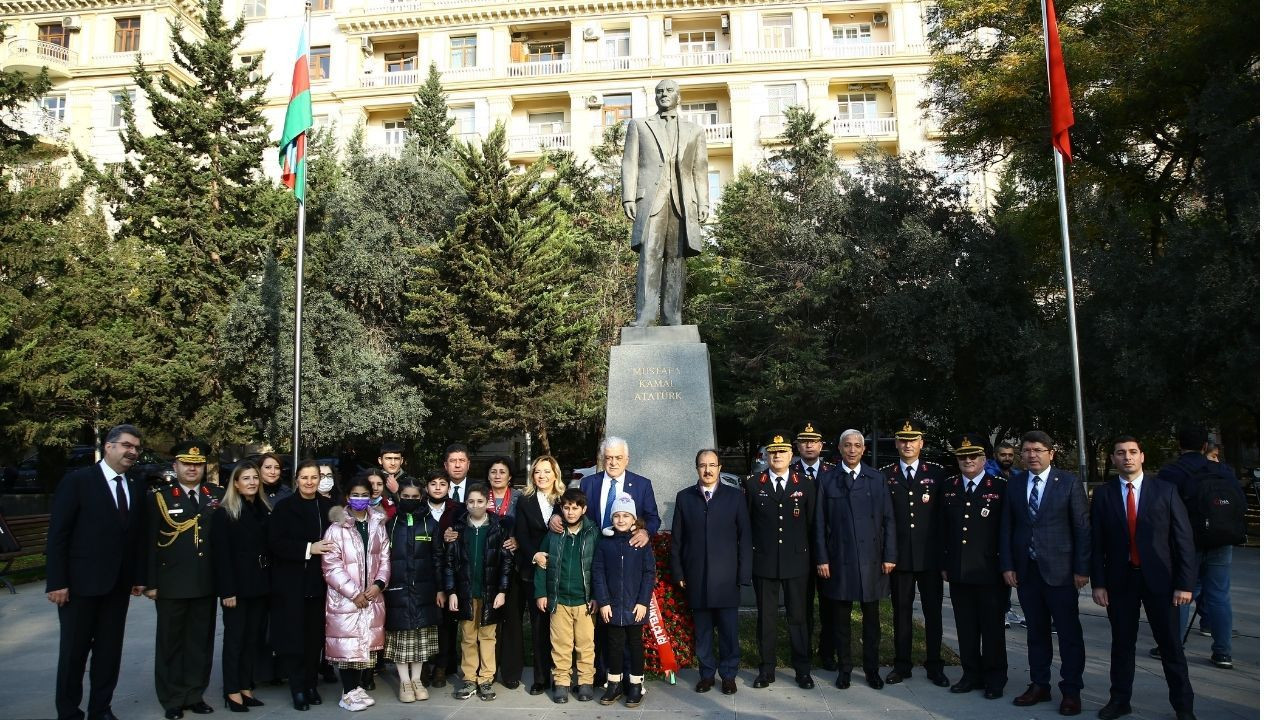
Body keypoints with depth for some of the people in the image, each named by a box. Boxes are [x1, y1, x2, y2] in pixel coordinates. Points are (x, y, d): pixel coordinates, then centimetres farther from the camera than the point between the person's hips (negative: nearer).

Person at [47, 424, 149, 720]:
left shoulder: (137, 489, 8)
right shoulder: (77, 480, -8)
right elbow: (57, 534, -10)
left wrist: (140, 576, 8)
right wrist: (57, 580, -14)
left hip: (118, 584, 5)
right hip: (80, 582, -5)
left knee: (110, 650, 11)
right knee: (74, 651, 7)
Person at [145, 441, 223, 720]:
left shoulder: (218, 496, 6)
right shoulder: (160, 498, 0)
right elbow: (149, 544, -2)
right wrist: (151, 583, -6)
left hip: (207, 584, 2)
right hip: (172, 584, -2)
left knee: (201, 642, 10)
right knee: (171, 642, 8)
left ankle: (195, 695, 22)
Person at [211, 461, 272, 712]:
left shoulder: (264, 511, 9)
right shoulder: (224, 513, -7)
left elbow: (269, 548, 9)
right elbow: (221, 554, -11)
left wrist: (269, 582, 2)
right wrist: (227, 590, -16)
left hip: (259, 584, 5)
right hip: (237, 585, -5)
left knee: (253, 638, 10)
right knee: (234, 637, 3)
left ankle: (246, 687, 19)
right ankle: (232, 691, 12)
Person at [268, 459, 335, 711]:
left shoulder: (328, 506, 7)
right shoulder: (283, 506, -3)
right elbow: (276, 542, -11)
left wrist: (326, 549, -10)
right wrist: (308, 549, -20)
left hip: (319, 581, 3)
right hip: (291, 582, -3)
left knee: (315, 635, 7)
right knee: (293, 635, 2)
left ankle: (310, 684, 19)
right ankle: (298, 687, 12)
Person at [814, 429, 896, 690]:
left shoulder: (877, 478, 5)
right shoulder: (826, 479, 2)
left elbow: (888, 519, 4)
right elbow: (819, 522, 1)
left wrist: (890, 556, -1)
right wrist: (822, 559, -4)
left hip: (871, 559, 1)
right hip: (839, 560, -1)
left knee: (871, 618, 10)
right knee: (840, 617, 7)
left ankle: (872, 669, 24)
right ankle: (844, 668, 21)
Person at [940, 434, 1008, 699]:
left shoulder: (1000, 487, -3)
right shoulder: (948, 487, 9)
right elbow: (944, 528, 10)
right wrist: (944, 564, 8)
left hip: (990, 571, -4)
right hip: (958, 571, 4)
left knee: (992, 627, 6)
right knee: (966, 627, 11)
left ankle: (995, 678, 19)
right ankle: (971, 675, 23)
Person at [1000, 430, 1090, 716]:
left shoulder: (1068, 483, -3)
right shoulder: (1014, 485, 7)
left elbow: (1082, 528, -4)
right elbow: (1006, 528, 8)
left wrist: (1082, 568, -8)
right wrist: (1007, 565, 2)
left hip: (1060, 571, -3)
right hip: (1026, 571, 3)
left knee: (1069, 633, 4)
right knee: (1036, 631, 12)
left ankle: (1071, 691, 14)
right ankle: (1039, 686, 22)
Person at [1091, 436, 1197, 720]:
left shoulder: (1165, 491, -1)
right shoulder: (1103, 494, 1)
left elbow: (1184, 539, -2)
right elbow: (1097, 543, 2)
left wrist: (1185, 584, -7)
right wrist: (1098, 583, -2)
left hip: (1159, 579, -1)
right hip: (1119, 580, 1)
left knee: (1171, 645, 6)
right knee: (1122, 643, 10)